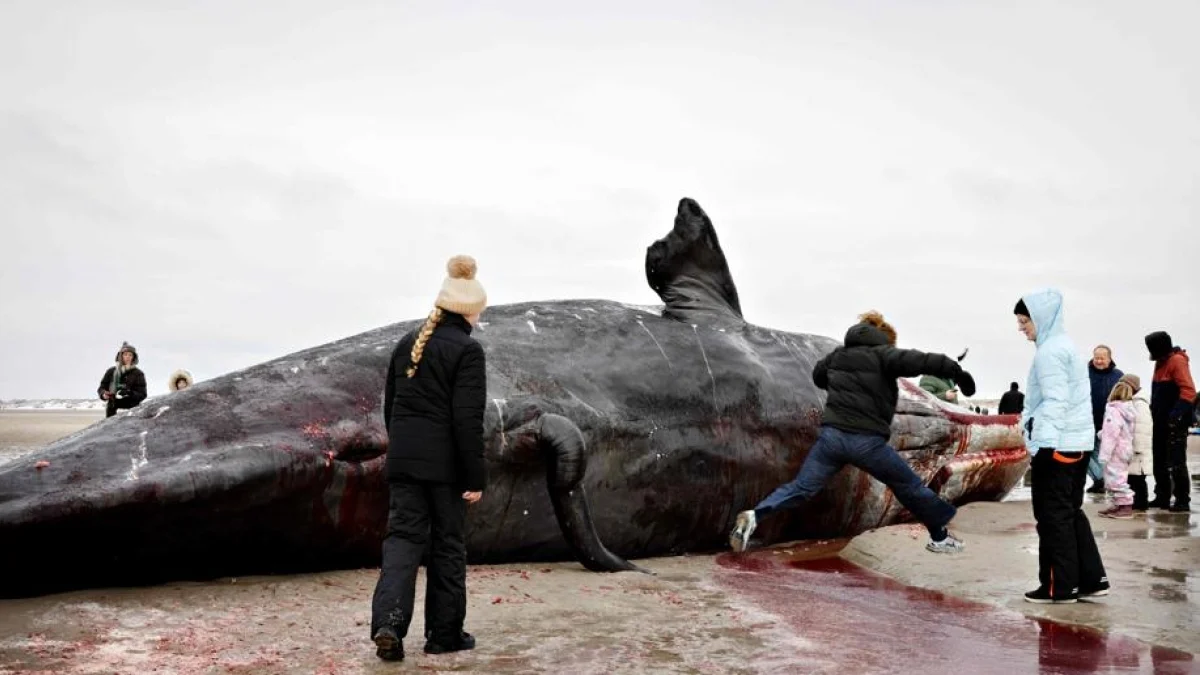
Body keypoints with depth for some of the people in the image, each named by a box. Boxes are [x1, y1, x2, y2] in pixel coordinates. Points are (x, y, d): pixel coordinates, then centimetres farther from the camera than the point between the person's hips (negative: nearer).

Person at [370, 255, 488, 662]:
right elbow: (468, 420, -15)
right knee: (447, 545, 7)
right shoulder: (467, 350, -11)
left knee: (403, 536, 6)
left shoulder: (407, 344, 10)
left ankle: (388, 623, -10)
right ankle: (444, 633, 17)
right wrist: (475, 476, -11)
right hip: (446, 463, -5)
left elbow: (390, 405, 15)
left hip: (403, 459, 5)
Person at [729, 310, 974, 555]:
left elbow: (818, 376, 32)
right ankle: (940, 537, 27)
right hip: (867, 441, -4)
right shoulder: (881, 354, -2)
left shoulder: (837, 355, 15)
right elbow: (915, 360, -18)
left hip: (831, 435, 4)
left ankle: (754, 515, -14)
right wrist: (956, 370, -23)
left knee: (800, 488, 6)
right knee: (909, 486, 15)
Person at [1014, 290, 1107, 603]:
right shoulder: (1066, 346, 17)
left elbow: (1055, 402, -21)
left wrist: (1043, 445, -24)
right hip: (1078, 443, 10)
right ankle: (1091, 580, 18)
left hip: (1057, 446, -10)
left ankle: (1059, 587, 5)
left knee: (1053, 516, -2)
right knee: (1071, 512, 15)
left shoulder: (1049, 351, -14)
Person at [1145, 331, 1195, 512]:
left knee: (1176, 463, -6)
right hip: (1161, 422, 9)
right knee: (1159, 462, 12)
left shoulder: (1177, 361, -14)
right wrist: (1154, 411, 15)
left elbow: (1189, 391, -22)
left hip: (1174, 423, -9)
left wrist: (1177, 414, -30)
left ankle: (1183, 501, -1)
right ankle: (1162, 497, 19)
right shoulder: (1161, 362, 14)